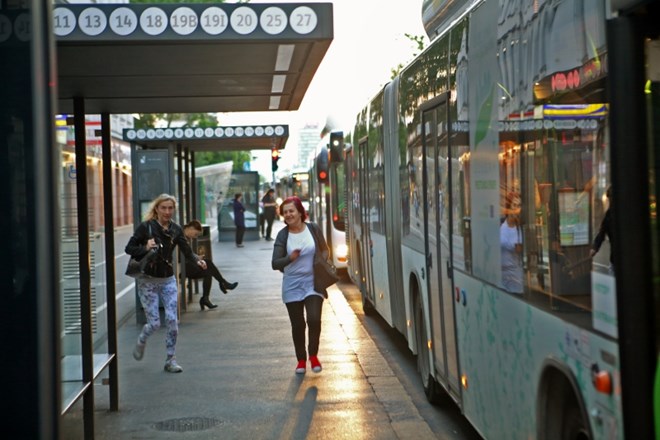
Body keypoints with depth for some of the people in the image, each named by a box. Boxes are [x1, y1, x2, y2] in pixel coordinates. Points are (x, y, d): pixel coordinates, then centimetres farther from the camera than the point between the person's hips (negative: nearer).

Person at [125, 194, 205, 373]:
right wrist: (145, 248, -25)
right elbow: (129, 248, -7)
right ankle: (140, 343, 31)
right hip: (148, 280, -3)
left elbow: (187, 251, 0)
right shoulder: (145, 227, -9)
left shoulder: (176, 229, 3)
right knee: (154, 323, -3)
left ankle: (170, 360, 11)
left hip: (168, 280, 3)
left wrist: (197, 260, -20)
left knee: (173, 322, -3)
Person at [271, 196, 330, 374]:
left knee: (314, 319, -15)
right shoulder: (282, 236, -3)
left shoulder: (313, 229, -1)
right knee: (297, 325, 6)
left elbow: (324, 250, 12)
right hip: (292, 285, 1)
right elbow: (275, 264, -6)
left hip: (313, 282, -1)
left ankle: (313, 355, 6)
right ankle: (301, 360, 24)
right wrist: (289, 258, -25)